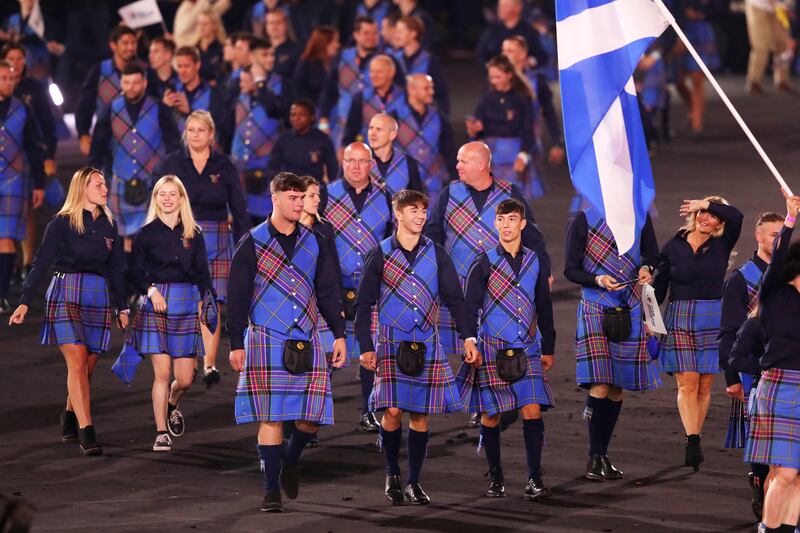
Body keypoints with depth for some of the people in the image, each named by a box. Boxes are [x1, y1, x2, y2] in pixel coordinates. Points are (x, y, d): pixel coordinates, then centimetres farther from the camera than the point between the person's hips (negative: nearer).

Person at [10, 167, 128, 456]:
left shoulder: (108, 225, 14)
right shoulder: (62, 223, 0)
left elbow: (116, 269, 21)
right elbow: (41, 263, -2)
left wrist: (122, 307, 20)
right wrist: (25, 302, -8)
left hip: (99, 298, 5)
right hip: (66, 294, -5)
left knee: (87, 368, 4)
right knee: (77, 362, -15)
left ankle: (70, 421, 25)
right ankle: (87, 434, -20)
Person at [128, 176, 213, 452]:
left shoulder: (193, 234, 8)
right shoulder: (146, 233, 3)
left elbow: (202, 273, 10)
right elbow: (135, 272, 2)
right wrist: (151, 290, -15)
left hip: (187, 304, 2)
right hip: (156, 305, -2)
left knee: (185, 378, 0)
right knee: (162, 372, -7)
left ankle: (172, 405, 35)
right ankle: (161, 433, 2)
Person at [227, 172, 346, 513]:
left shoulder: (314, 243, 10)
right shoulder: (252, 244, 0)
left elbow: (328, 292, 15)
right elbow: (237, 297, 1)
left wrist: (339, 335, 7)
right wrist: (236, 344, -3)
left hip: (306, 343, 3)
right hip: (266, 341, -3)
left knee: (311, 416, -1)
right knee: (270, 417, -6)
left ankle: (289, 463, 27)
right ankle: (272, 490, 0)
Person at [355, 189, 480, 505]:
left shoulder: (436, 255, 6)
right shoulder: (380, 255, 1)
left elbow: (455, 299, 8)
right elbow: (364, 304, 3)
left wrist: (467, 338, -1)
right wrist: (365, 347, -3)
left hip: (427, 346, 2)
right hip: (390, 345, -2)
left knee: (420, 414, 2)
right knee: (392, 410, -11)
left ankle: (414, 482, 10)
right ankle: (392, 476, 7)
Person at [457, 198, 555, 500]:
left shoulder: (534, 262, 9)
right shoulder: (484, 264, -1)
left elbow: (544, 308, 17)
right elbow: (470, 308, 0)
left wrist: (548, 349, 18)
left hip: (527, 350, 2)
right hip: (491, 350, -2)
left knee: (532, 411, -8)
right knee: (490, 416, 2)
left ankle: (535, 480, -3)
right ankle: (495, 478, 15)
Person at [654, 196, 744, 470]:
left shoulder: (722, 245, 3)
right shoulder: (673, 247, 6)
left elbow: (736, 217, -14)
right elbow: (659, 287, 9)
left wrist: (705, 203, -5)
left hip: (712, 321, 1)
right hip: (679, 320, -1)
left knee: (704, 386, 2)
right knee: (687, 383, -10)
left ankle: (694, 444, 9)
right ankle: (692, 442, -17)